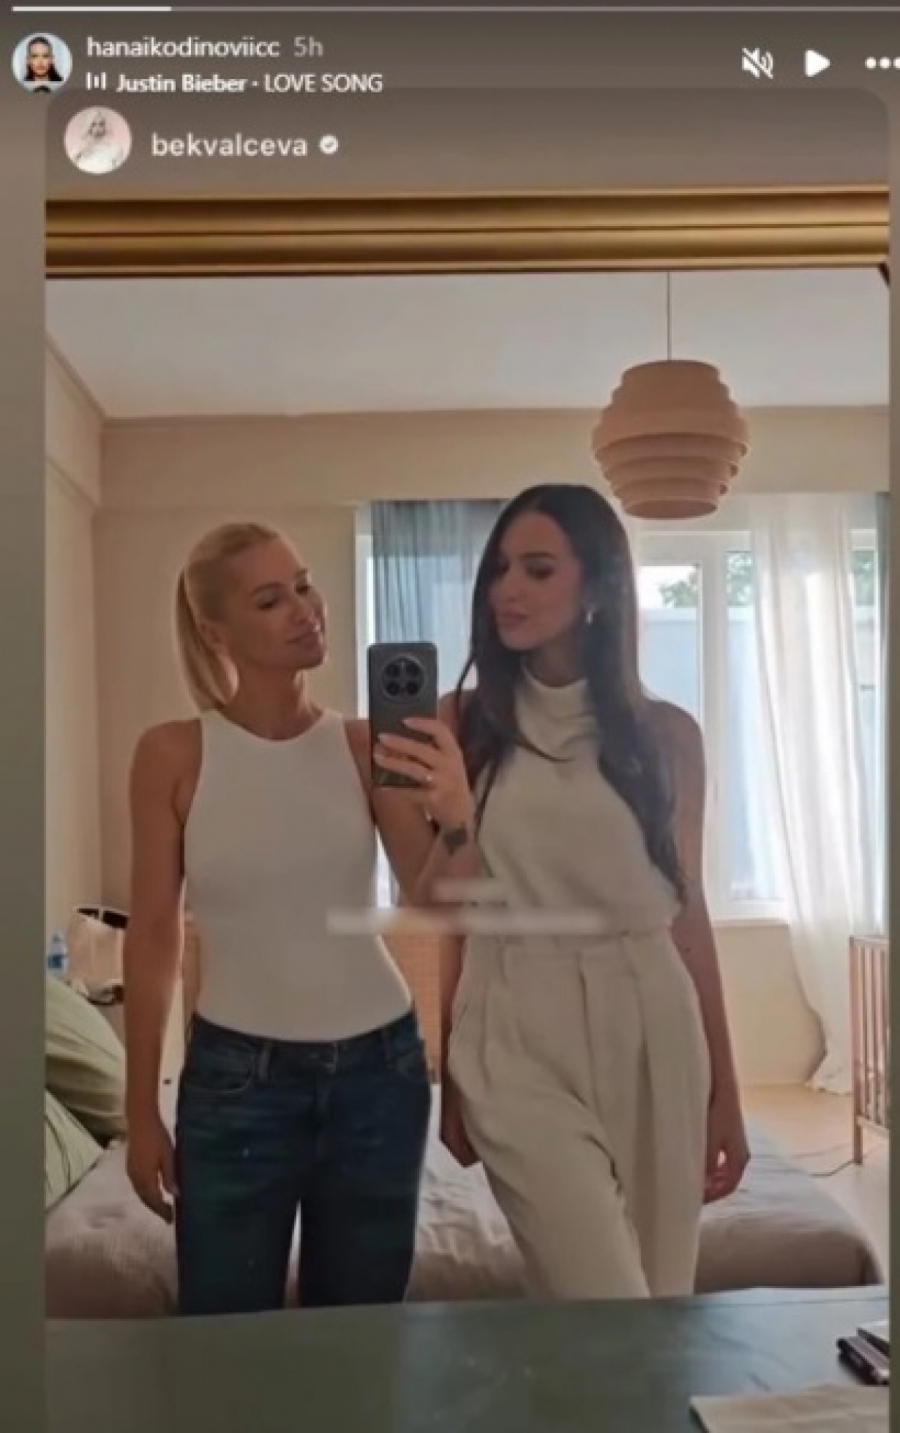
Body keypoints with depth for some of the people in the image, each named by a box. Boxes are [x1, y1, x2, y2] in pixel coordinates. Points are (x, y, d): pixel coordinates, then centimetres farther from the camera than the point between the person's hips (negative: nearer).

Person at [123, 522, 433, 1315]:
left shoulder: (364, 746, -3)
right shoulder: (173, 754, -7)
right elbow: (153, 936, -2)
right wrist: (141, 1109, 0)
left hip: (377, 1071, 2)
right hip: (235, 1080, -2)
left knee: (360, 1333, 17)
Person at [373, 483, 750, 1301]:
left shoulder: (665, 734, 3)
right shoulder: (464, 723, 1)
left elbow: (687, 912, 6)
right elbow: (441, 905, 5)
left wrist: (724, 1091, 8)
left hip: (650, 1031, 2)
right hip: (519, 1035, -2)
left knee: (667, 1312, 11)